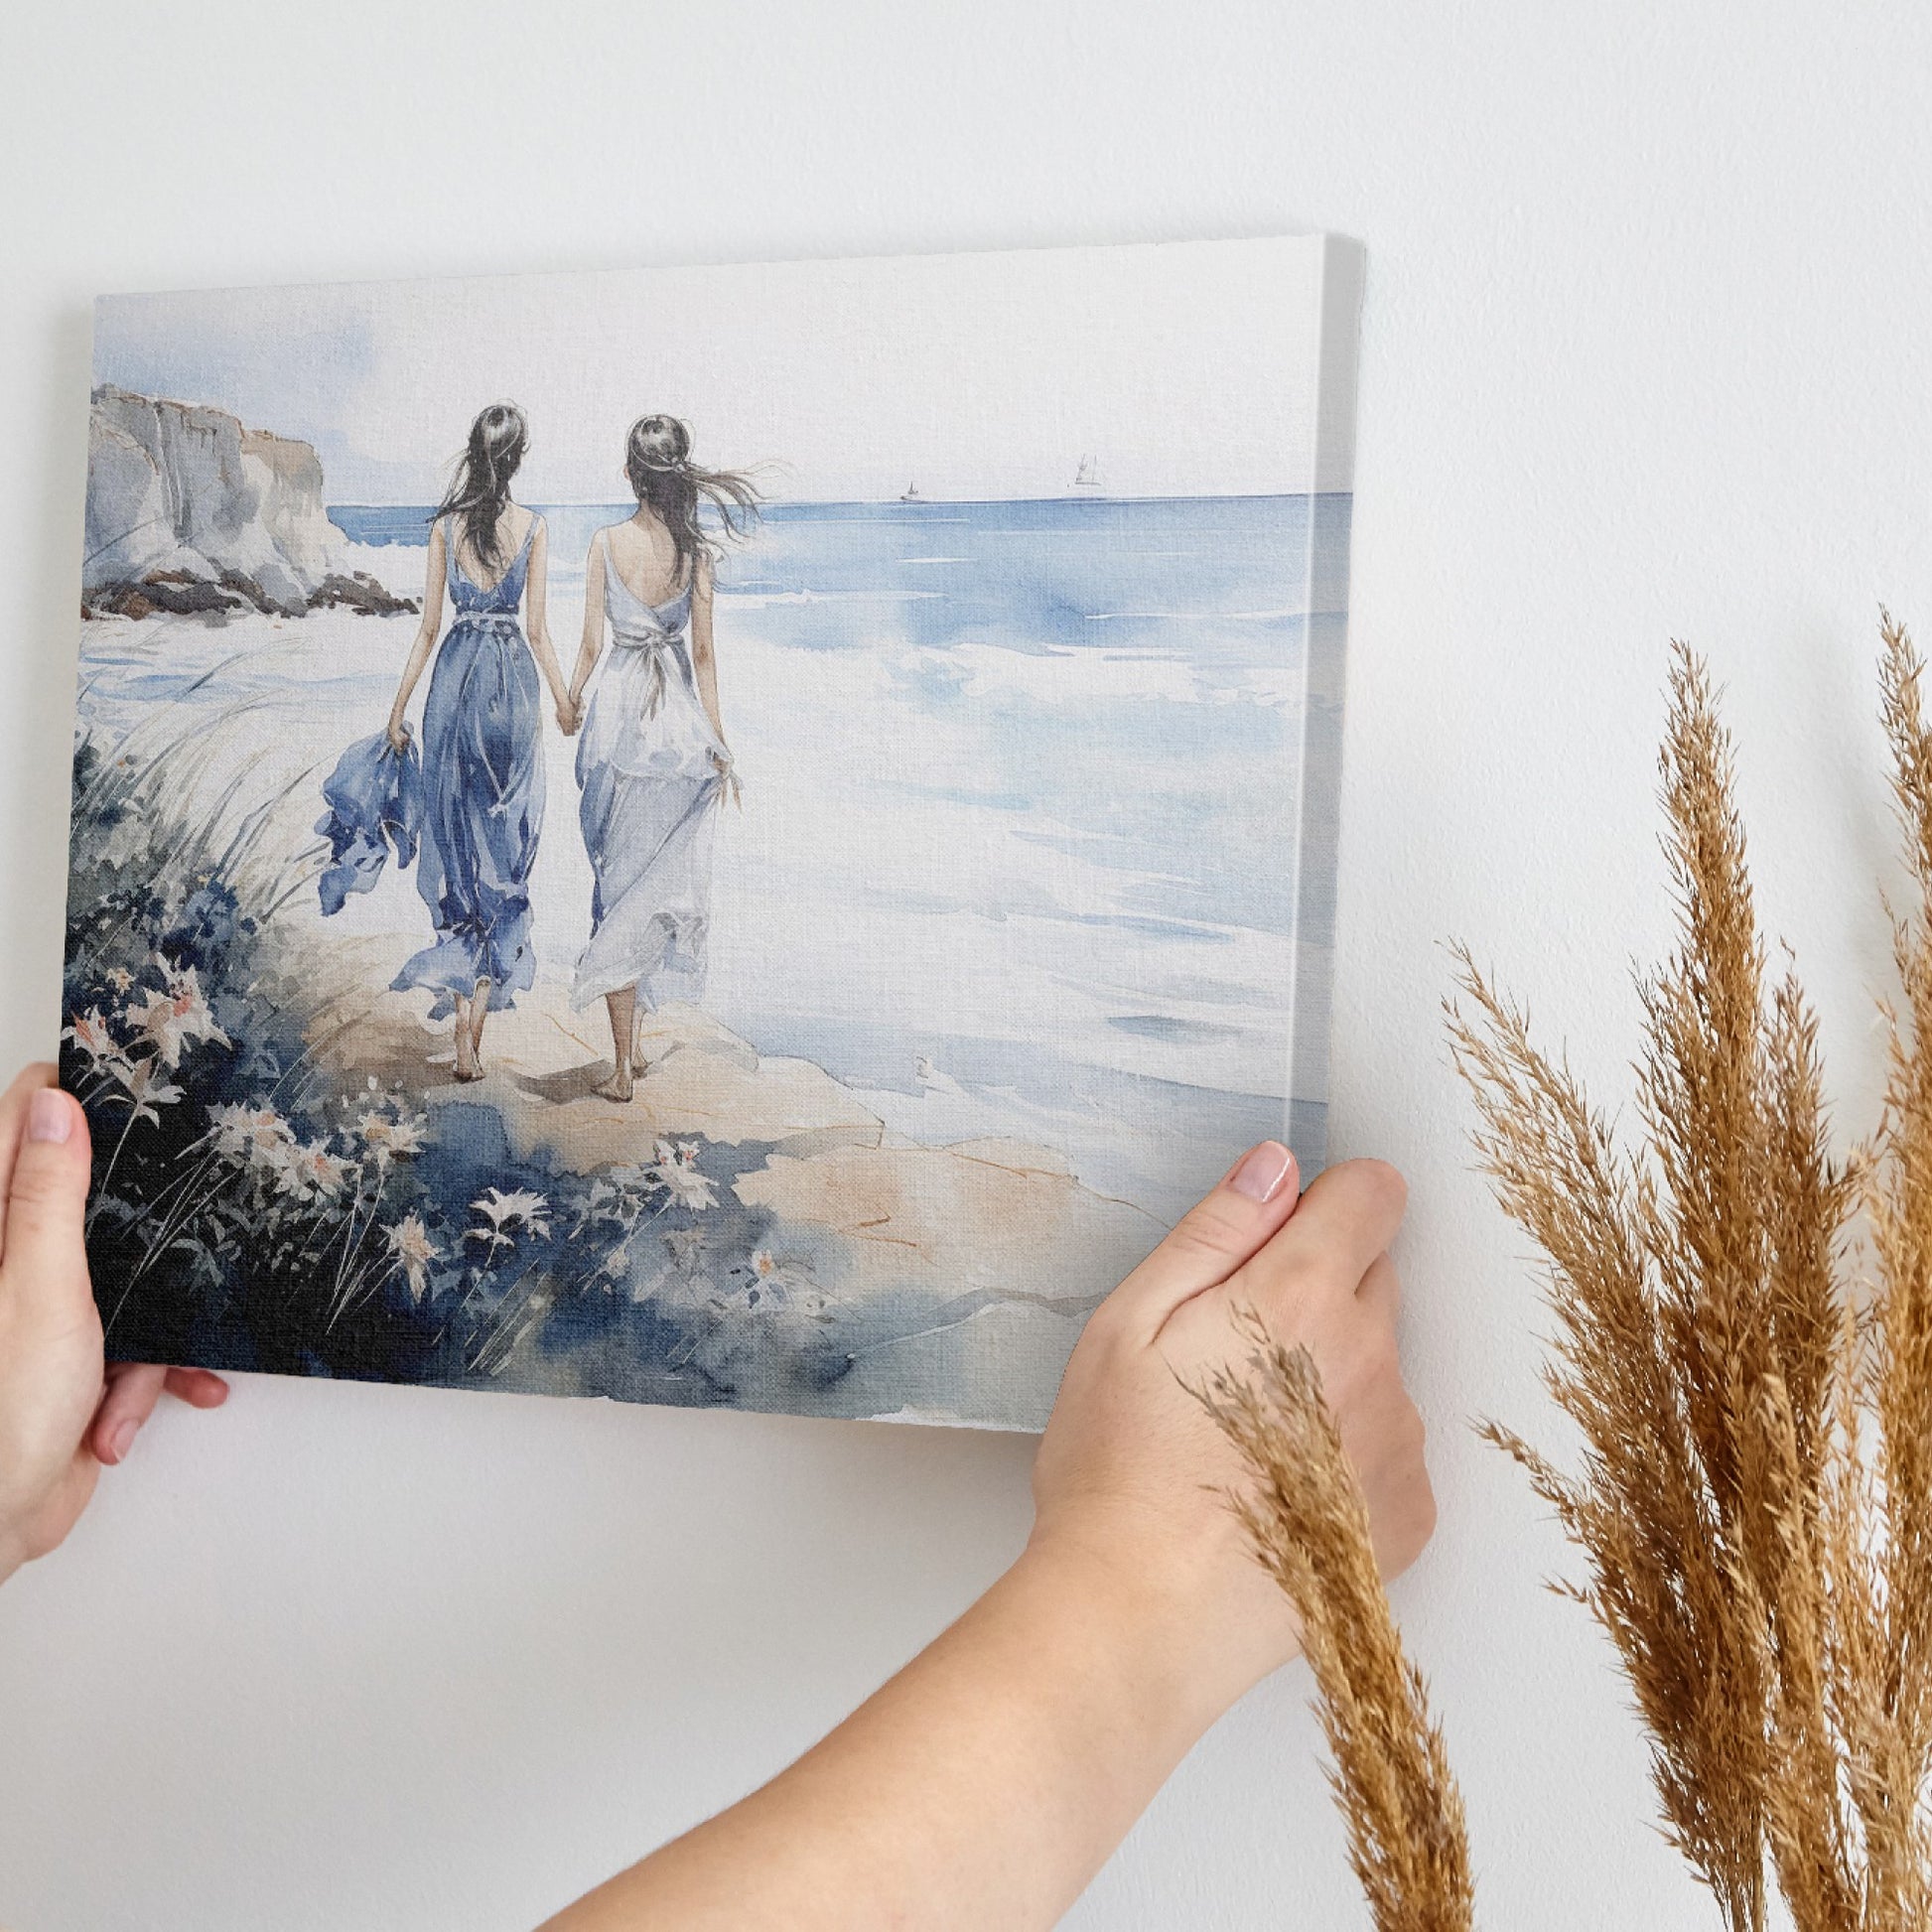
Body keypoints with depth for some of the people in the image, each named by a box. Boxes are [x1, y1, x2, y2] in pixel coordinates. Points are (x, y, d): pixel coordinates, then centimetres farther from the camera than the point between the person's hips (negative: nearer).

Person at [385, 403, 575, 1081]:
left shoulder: (445, 525, 1)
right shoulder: (533, 527, -3)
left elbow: (428, 626, 2)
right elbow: (538, 629, -3)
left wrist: (399, 706, 11)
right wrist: (566, 704, 7)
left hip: (455, 676, 1)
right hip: (512, 679, -1)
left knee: (456, 839, 8)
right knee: (504, 845, 5)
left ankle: (461, 1002, 5)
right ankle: (477, 1015, -1)